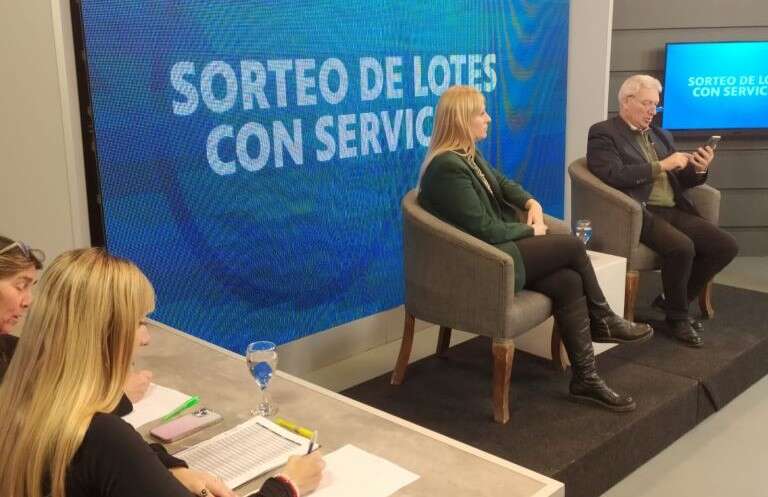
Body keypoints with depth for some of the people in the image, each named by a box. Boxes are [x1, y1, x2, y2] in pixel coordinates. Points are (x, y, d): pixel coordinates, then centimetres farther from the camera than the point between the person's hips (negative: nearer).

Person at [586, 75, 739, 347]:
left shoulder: (661, 135, 21)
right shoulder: (603, 133, -2)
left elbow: (678, 181, 22)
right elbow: (614, 176, -18)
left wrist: (698, 169, 0)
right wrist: (661, 165, -14)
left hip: (673, 210, 8)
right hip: (640, 213, -8)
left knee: (726, 246, -8)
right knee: (682, 247, -31)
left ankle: (674, 300, 10)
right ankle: (677, 316, -5)